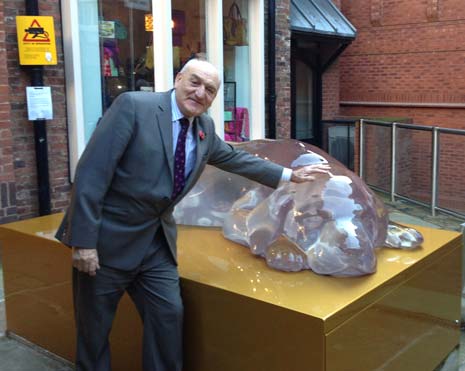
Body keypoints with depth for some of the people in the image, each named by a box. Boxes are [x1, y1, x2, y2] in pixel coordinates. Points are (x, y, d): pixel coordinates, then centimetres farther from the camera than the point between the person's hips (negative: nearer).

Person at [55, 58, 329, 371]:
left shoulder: (205, 127, 5)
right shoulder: (133, 105, -15)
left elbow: (234, 158, 22)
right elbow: (92, 172, -19)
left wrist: (290, 175, 21)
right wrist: (84, 241, -22)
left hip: (156, 241, 6)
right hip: (108, 237, -5)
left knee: (169, 315, 7)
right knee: (94, 328, 8)